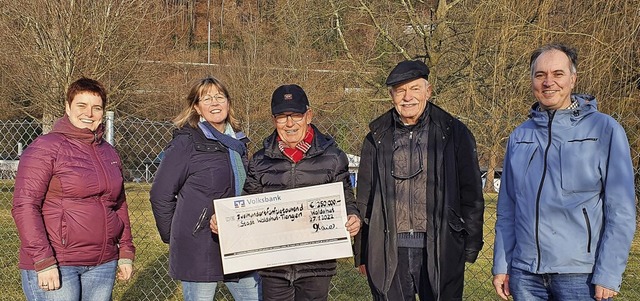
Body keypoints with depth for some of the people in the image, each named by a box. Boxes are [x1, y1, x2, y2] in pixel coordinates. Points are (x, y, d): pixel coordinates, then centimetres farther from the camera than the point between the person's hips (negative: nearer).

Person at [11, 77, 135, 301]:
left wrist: (126, 252, 13)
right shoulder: (46, 148, -7)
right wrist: (43, 261, -18)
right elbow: (24, 207, -13)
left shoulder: (109, 153, 12)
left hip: (103, 265, 6)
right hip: (55, 265, -6)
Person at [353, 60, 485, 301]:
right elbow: (364, 198, 13)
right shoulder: (377, 138, 9)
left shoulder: (454, 133, 3)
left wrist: (471, 245, -1)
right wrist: (362, 253, 10)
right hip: (388, 252, 2)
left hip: (440, 251, -2)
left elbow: (471, 194, 4)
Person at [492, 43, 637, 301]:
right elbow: (507, 209, 11)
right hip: (525, 273, 4)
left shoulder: (604, 129, -3)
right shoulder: (519, 135, 9)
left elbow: (621, 210, -7)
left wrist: (608, 275, -11)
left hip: (580, 274, -3)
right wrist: (501, 265, 6)